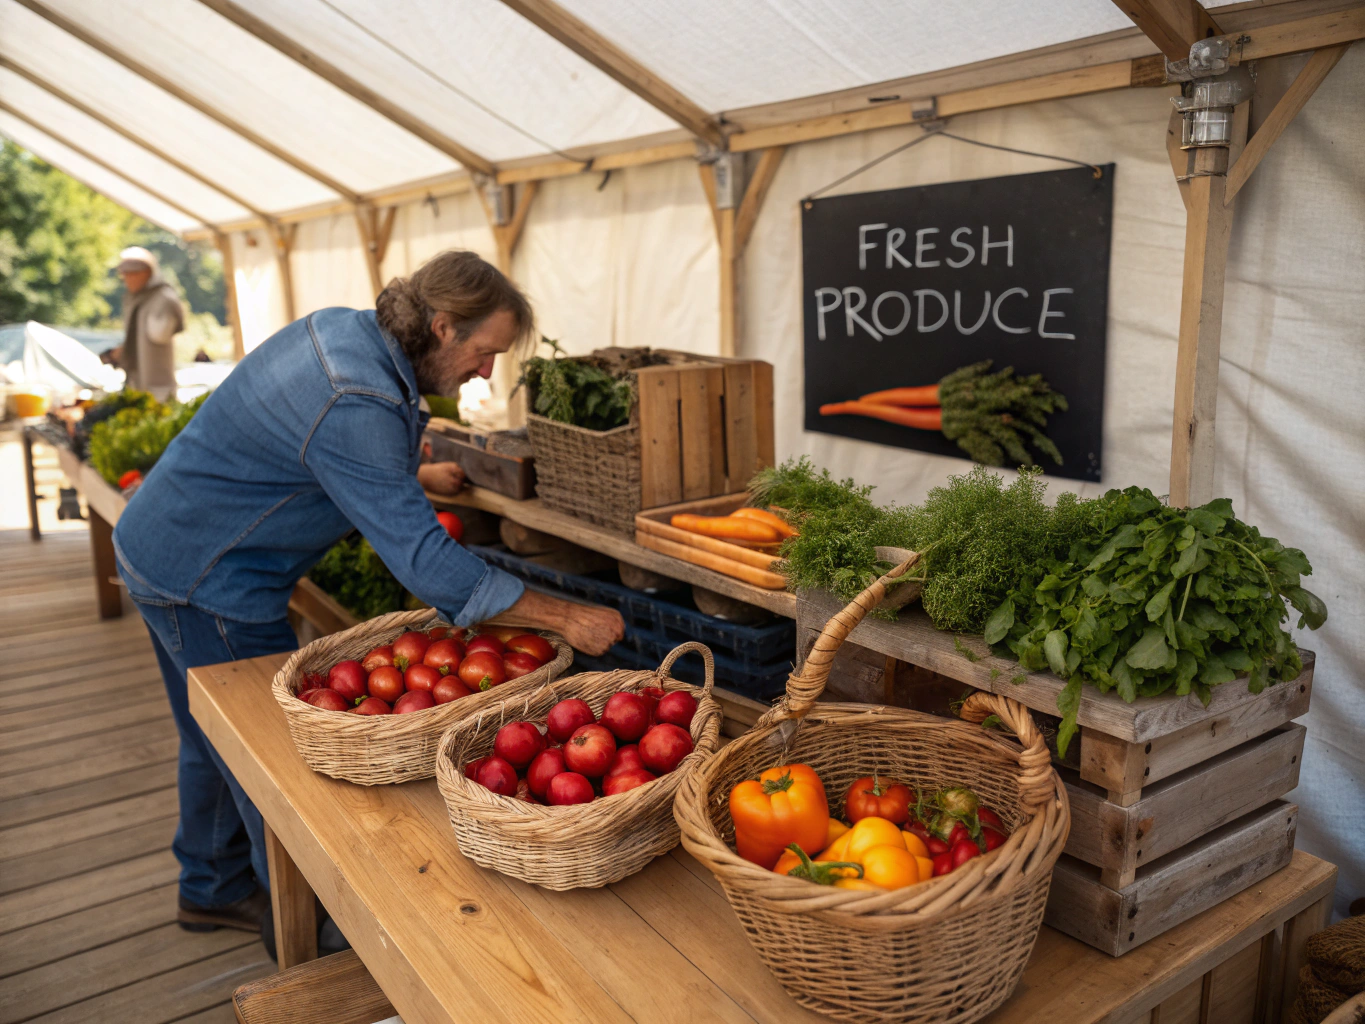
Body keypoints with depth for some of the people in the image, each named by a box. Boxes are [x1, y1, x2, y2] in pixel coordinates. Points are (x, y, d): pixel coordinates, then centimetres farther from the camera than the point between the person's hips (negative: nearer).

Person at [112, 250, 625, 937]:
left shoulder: (341, 328, -2)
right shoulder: (355, 409, -33)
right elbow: (424, 562, -35)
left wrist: (412, 482, 23)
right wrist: (565, 617, -32)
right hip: (207, 582, -10)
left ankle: (214, 887, 43)